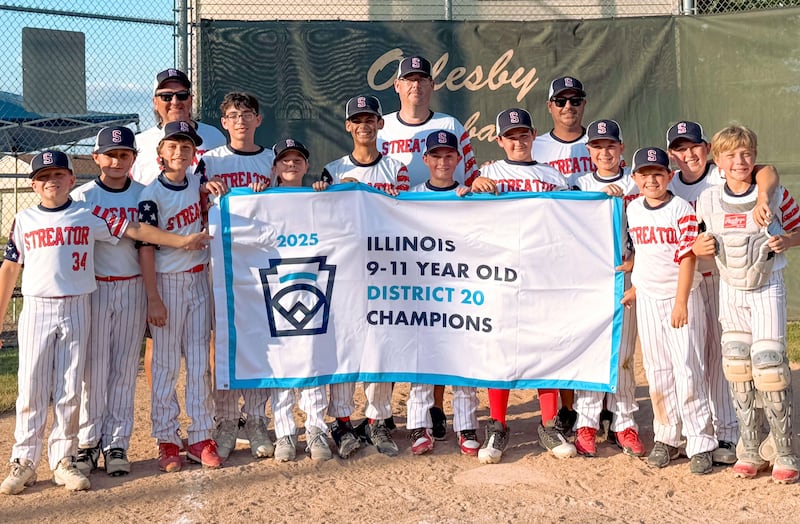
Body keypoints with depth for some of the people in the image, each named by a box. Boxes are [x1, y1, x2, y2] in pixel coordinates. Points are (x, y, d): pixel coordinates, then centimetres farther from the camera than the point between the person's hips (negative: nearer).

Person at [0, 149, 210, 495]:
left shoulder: (89, 216, 4)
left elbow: (135, 230, 2)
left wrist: (181, 241, -2)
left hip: (77, 310, 0)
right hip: (36, 309, 0)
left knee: (69, 389, 4)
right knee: (31, 389, 1)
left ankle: (63, 460, 13)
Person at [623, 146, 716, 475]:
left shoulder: (681, 209, -9)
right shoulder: (633, 210, 7)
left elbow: (687, 258, -12)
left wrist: (680, 302, -17)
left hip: (681, 296, -5)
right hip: (648, 299, 5)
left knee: (687, 370, -6)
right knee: (657, 373, 9)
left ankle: (701, 444, 1)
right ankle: (666, 439, 19)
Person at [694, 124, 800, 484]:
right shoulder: (707, 200, -2)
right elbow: (698, 243, 10)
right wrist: (699, 248, -12)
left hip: (767, 289, -3)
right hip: (729, 290, 3)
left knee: (768, 365, -9)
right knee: (737, 369, 5)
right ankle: (749, 452, 16)